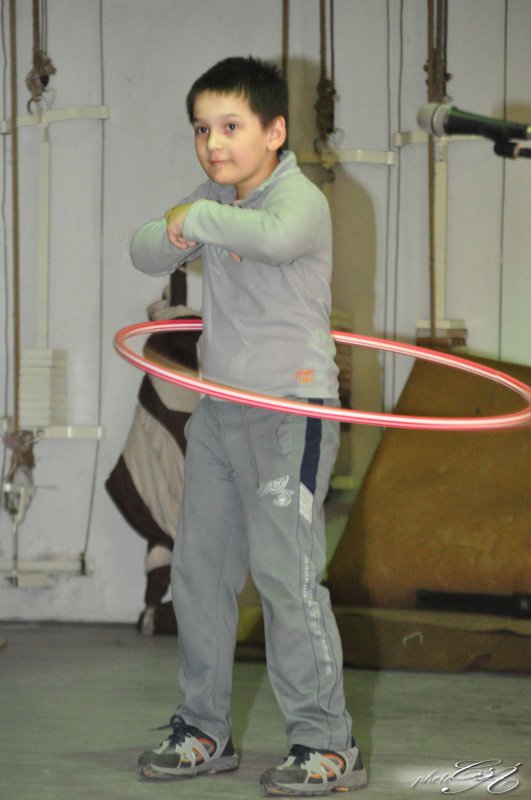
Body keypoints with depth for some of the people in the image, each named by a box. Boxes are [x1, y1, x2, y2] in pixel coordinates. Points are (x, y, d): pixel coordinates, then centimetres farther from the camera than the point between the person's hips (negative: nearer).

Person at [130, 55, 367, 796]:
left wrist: (200, 218, -23)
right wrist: (179, 231, -13)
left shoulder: (300, 198, -14)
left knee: (285, 573, -13)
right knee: (198, 569, 11)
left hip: (290, 411, -8)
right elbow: (146, 253, 8)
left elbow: (278, 236, -37)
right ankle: (204, 731, 23)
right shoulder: (215, 199, 12)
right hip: (219, 410, 9)